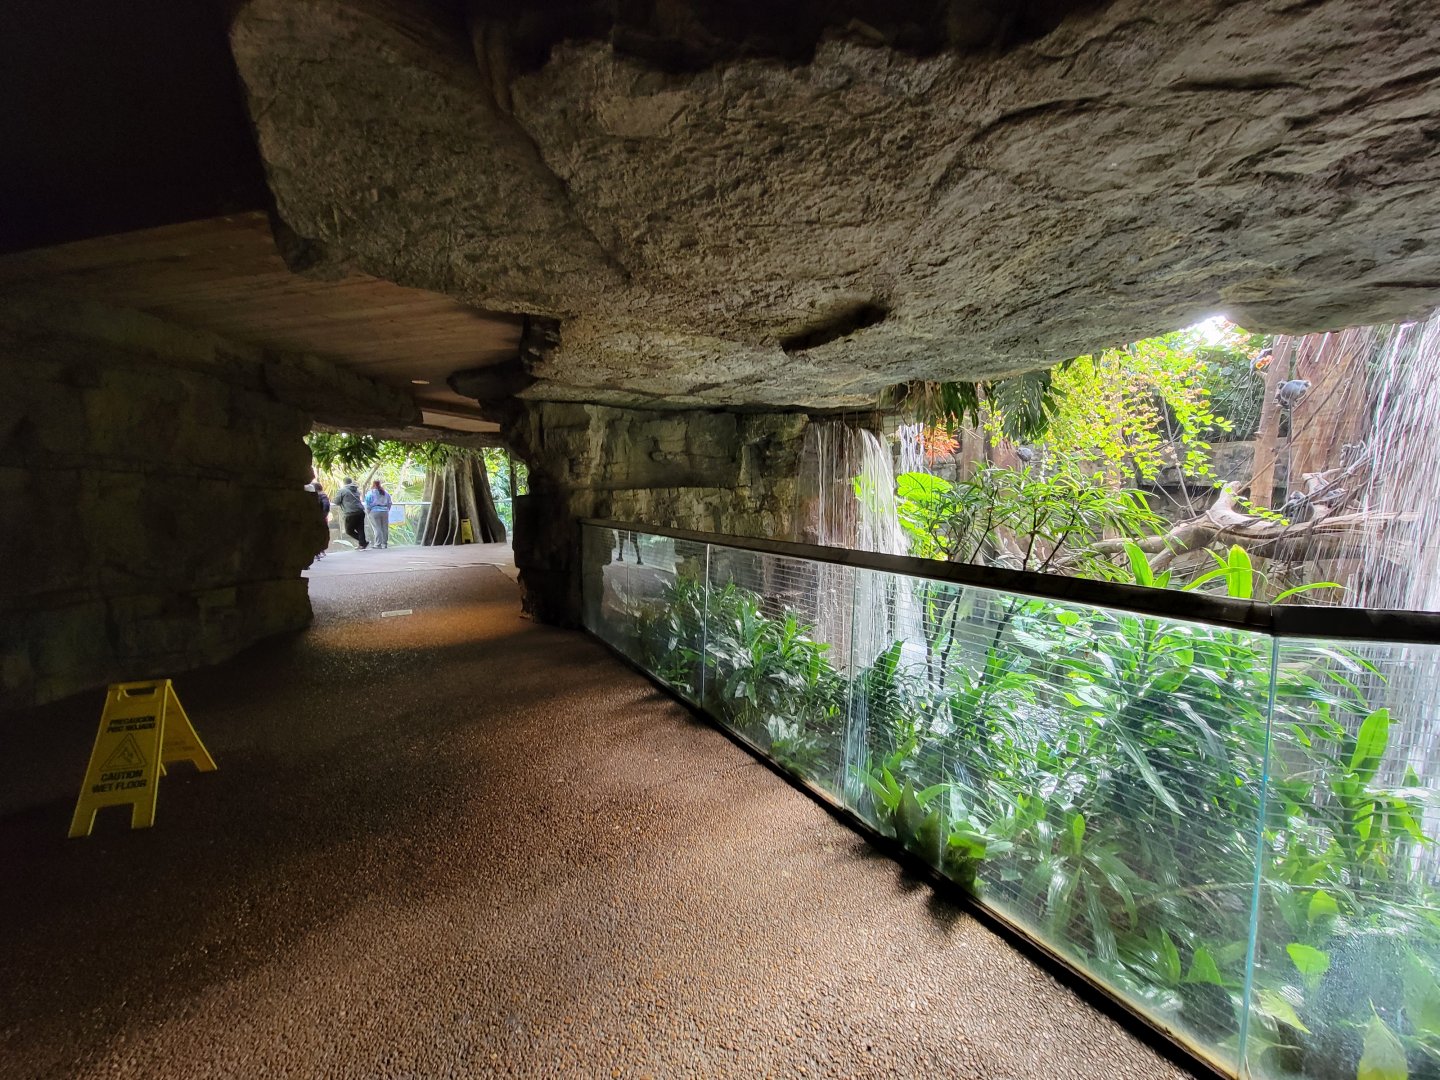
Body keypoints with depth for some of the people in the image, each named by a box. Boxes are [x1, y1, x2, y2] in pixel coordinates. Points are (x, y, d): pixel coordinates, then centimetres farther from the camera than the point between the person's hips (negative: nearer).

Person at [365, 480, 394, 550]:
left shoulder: (370, 493, -3)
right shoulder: (386, 492, 11)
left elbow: (367, 504, -6)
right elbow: (389, 502, 11)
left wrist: (368, 511, 5)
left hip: (374, 512, -4)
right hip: (385, 511, 4)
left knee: (377, 529, -4)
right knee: (385, 528, 7)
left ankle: (378, 544, -6)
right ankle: (384, 544, 10)